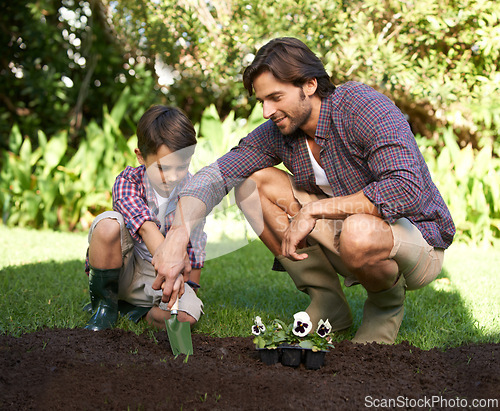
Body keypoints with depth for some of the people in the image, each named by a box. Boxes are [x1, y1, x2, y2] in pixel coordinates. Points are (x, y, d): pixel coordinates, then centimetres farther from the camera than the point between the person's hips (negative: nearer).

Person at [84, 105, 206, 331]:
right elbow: (145, 227, -35)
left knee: (184, 317, -31)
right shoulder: (128, 181, -17)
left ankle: (132, 308, 2)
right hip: (122, 269, -1)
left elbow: (194, 248, 1)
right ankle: (104, 304, -11)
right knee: (108, 223, -33)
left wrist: (190, 293, -3)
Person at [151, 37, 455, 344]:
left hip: (418, 239, -6)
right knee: (254, 182, -7)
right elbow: (215, 177, -12)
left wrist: (314, 209, -33)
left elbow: (406, 190, -37)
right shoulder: (278, 132, -5)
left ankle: (389, 302, -3)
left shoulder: (365, 107, -24)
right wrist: (176, 238, -30)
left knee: (359, 232, -42)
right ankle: (327, 303, 0)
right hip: (345, 229, 6)